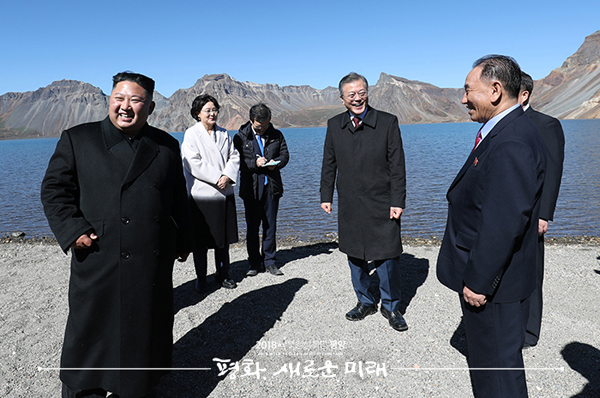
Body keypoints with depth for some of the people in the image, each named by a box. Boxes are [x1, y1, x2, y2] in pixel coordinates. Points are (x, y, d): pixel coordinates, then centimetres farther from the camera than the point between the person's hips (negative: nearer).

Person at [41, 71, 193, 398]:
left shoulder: (167, 146, 7)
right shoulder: (77, 139, 2)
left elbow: (178, 199, 12)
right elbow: (54, 190, 1)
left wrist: (183, 242, 12)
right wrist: (73, 231, -12)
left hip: (154, 263, 3)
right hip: (99, 264, -2)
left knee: (147, 330, 16)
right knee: (91, 334, 10)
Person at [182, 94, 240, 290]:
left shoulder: (224, 134, 12)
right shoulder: (191, 134, -3)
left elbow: (234, 156, 7)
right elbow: (193, 163, -12)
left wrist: (227, 176, -11)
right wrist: (217, 179, -16)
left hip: (224, 193, 5)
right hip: (201, 194, -4)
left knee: (224, 236, 11)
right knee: (201, 239, 3)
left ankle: (223, 274, 24)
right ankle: (201, 277, 19)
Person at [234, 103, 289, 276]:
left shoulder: (276, 135, 7)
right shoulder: (241, 137, 0)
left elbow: (285, 155, 11)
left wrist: (276, 163, -10)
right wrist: (255, 163, -18)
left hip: (272, 186, 2)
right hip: (251, 188, -1)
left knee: (270, 225, 8)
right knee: (252, 226, 5)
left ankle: (270, 261, 20)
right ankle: (254, 263, 17)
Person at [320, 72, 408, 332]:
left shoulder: (388, 123, -5)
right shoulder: (334, 125, 5)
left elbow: (397, 166, -5)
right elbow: (329, 164, 11)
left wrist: (397, 201, -9)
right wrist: (326, 196, 8)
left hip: (382, 206, -3)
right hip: (349, 206, 3)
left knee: (387, 258, 3)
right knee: (355, 257, 14)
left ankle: (391, 307, 25)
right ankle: (365, 302, 34)